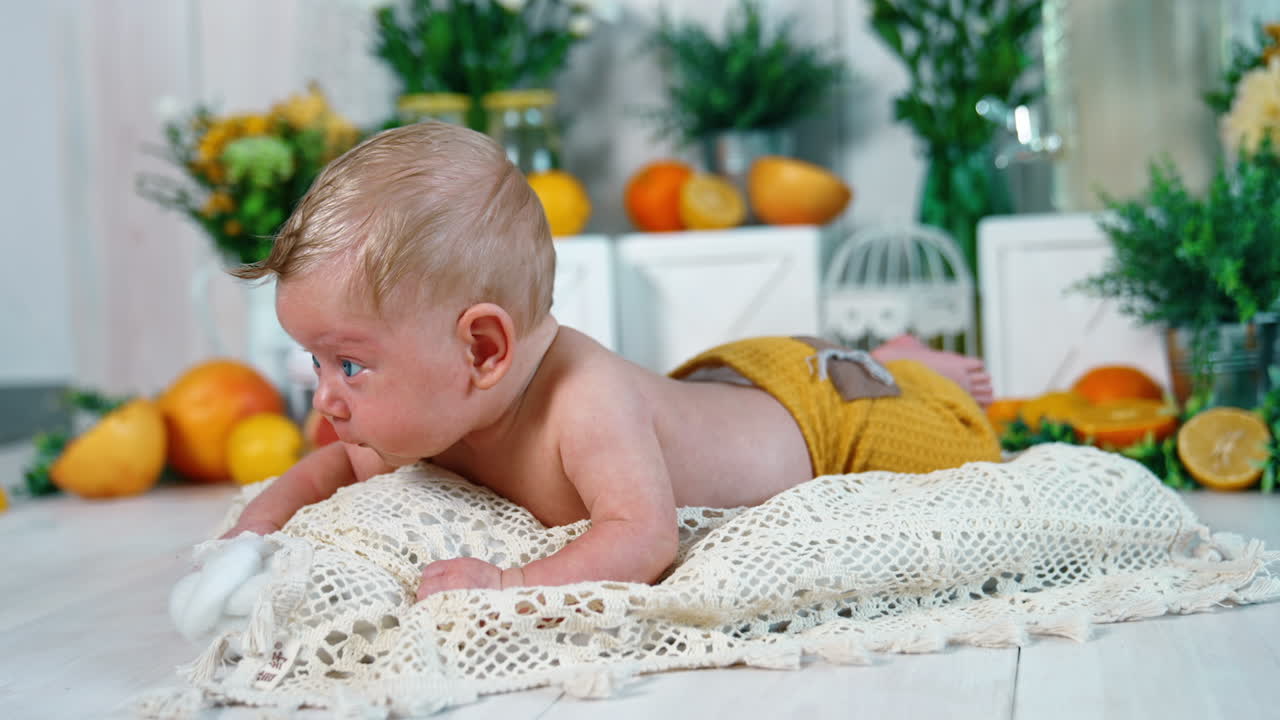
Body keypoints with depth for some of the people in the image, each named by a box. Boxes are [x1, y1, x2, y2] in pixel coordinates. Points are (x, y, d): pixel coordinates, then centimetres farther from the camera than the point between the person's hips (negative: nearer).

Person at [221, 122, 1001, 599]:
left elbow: (644, 537, -53)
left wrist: (512, 585, -62)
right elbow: (331, 469, -7)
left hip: (814, 405, -7)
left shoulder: (585, 401, -46)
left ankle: (908, 364, 41)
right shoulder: (435, 402, -23)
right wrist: (257, 530, -26)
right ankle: (891, 362, 48)